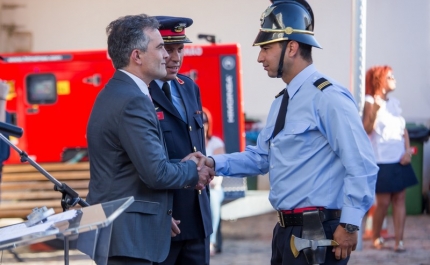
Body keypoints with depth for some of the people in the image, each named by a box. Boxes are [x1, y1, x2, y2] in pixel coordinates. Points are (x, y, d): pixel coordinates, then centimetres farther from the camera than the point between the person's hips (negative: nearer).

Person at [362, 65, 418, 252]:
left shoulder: (395, 102, 12)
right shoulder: (370, 102, -7)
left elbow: (404, 129, 14)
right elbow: (366, 130, -18)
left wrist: (408, 150, 1)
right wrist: (374, 110, -29)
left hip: (399, 160, 6)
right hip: (381, 161, -6)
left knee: (399, 199, 0)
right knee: (383, 202, -2)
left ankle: (399, 241, 0)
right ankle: (376, 237, 18)